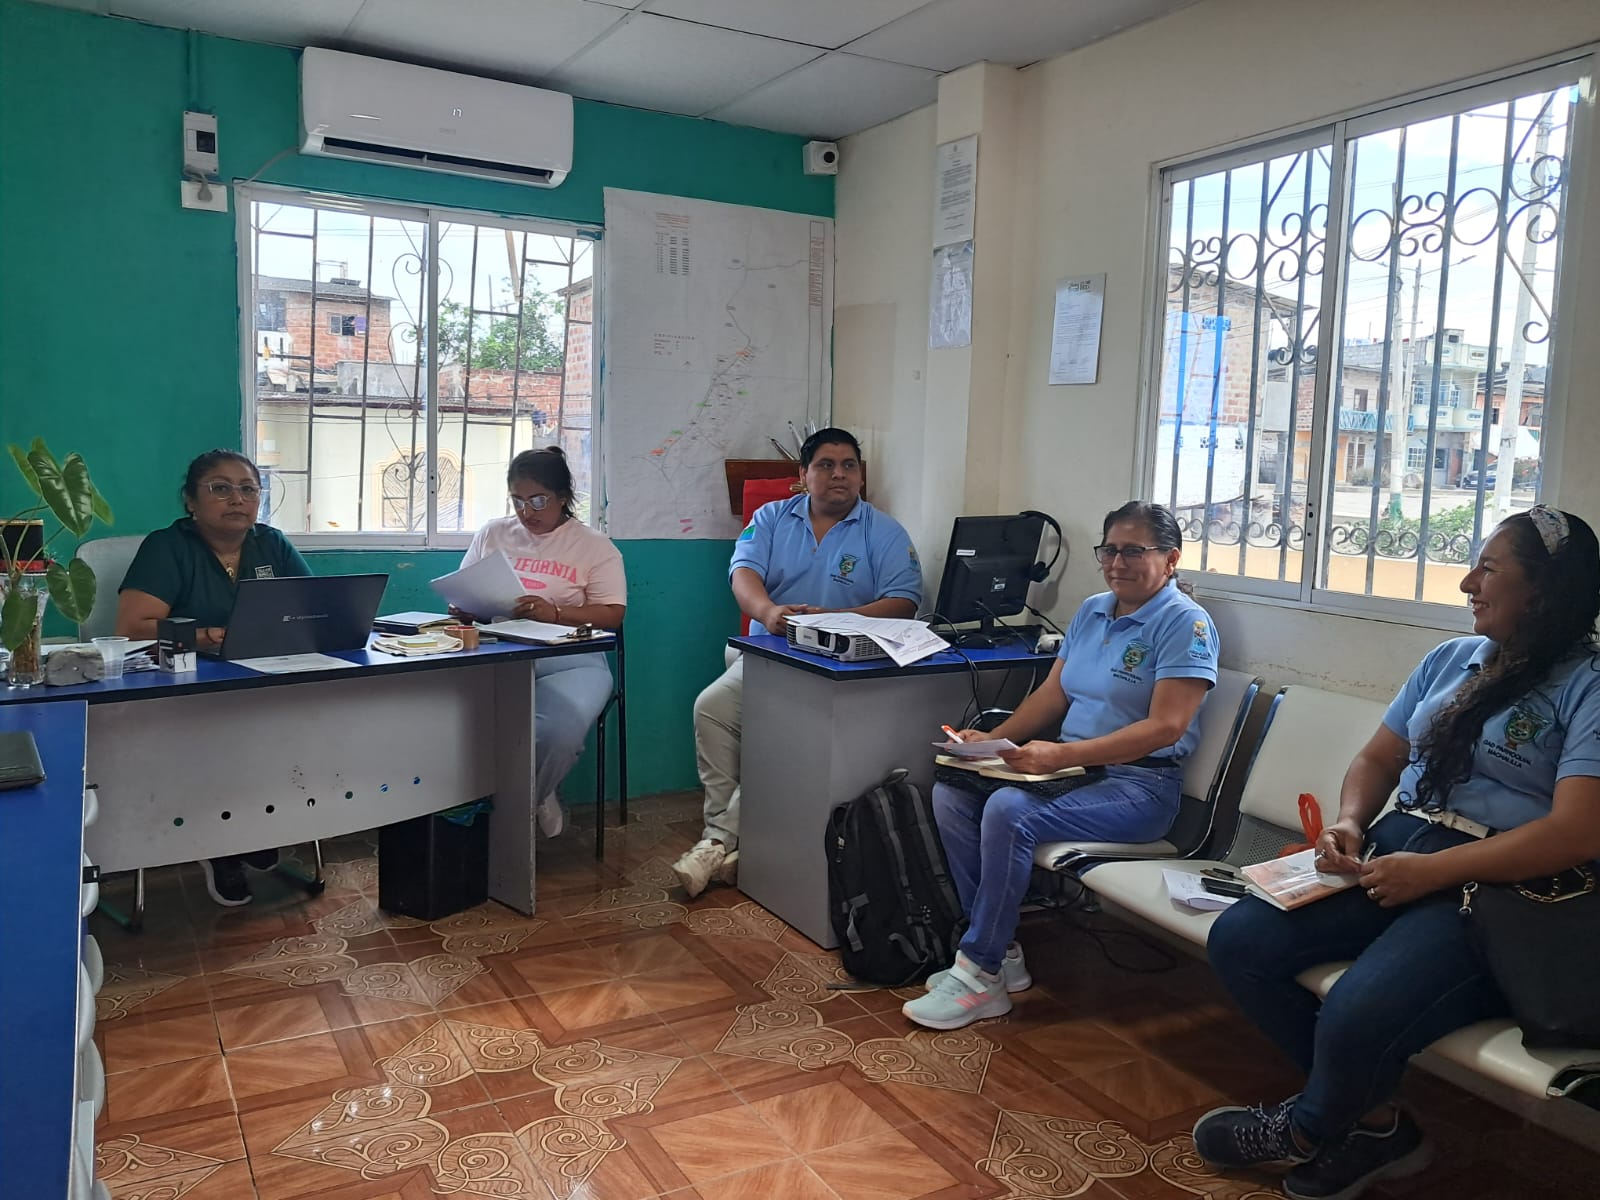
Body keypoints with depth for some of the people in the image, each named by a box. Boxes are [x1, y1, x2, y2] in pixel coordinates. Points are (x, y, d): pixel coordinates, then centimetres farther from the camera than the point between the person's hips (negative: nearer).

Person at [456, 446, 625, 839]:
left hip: (569, 661, -2)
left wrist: (555, 612, -18)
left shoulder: (594, 545, 6)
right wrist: (466, 608, -4)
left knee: (560, 730, -34)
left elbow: (613, 614, -2)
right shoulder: (493, 533, 18)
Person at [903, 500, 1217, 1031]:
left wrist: (1060, 755, -26)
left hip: (1138, 784, -8)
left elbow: (1164, 728, -19)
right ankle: (1000, 951, -7)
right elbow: (1051, 695, 17)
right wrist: (989, 740, 0)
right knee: (951, 792, -10)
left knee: (1009, 811, -30)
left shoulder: (1185, 623, -9)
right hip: (1072, 765, 8)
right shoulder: (1092, 612, 16)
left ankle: (981, 976, -18)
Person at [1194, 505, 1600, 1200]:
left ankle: (1308, 1131, 7)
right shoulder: (1450, 659, 16)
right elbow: (1378, 758, 20)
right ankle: (1375, 1122, 3)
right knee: (1237, 940, -11)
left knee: (1355, 1016, -30)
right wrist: (1348, 823, -2)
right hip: (1390, 854, 8)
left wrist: (1430, 871, -20)